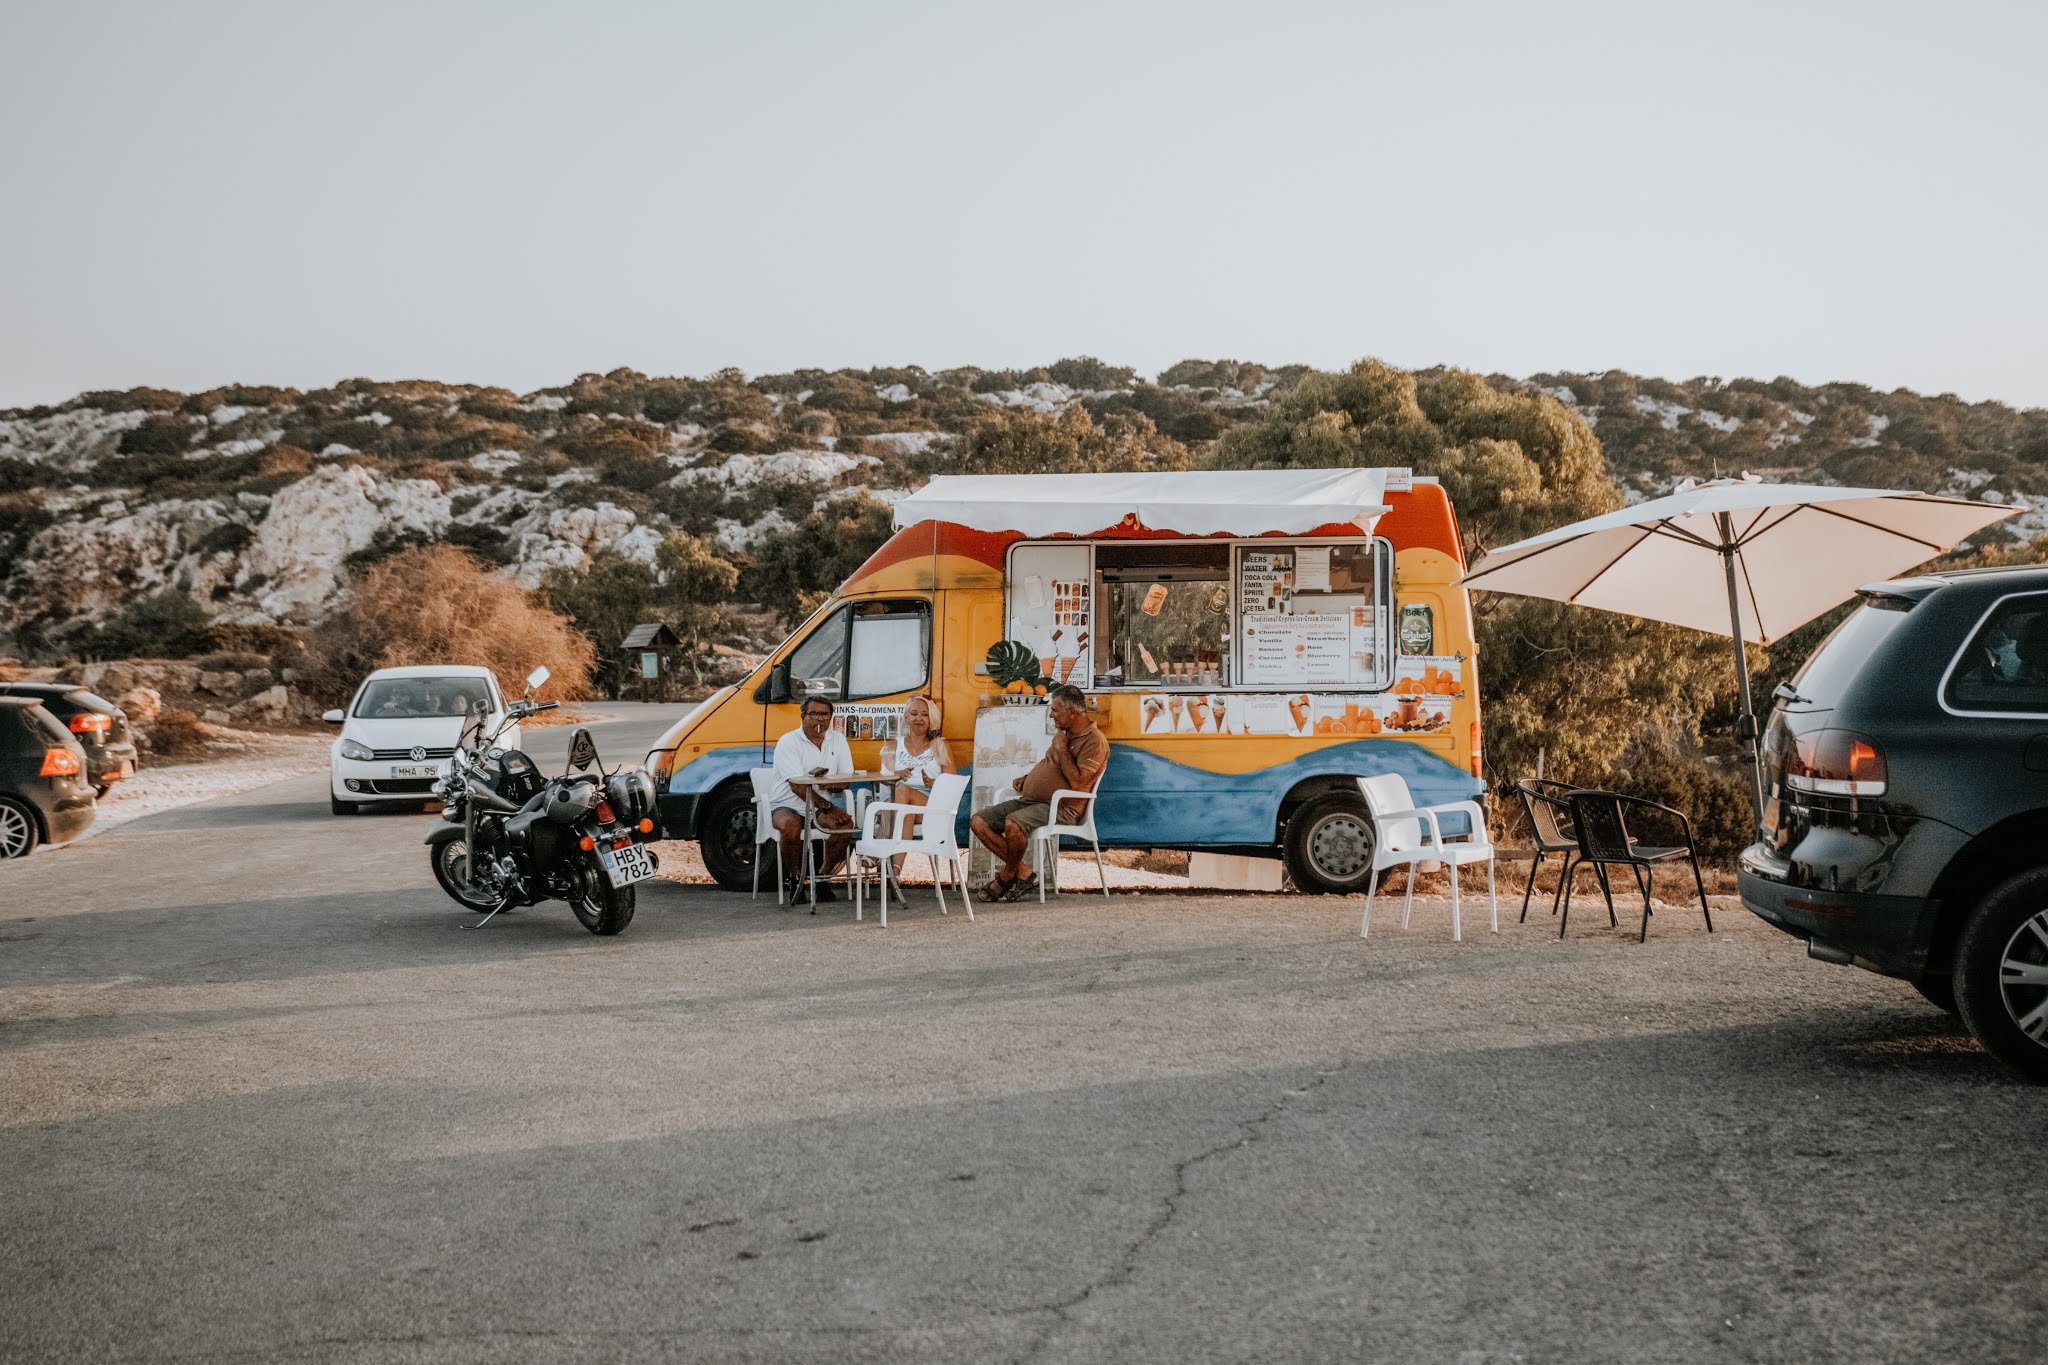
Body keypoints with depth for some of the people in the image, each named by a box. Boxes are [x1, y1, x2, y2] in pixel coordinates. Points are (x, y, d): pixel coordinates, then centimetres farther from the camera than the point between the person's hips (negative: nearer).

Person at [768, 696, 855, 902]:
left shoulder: (837, 740, 7)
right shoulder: (788, 743, -11)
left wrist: (826, 779, -19)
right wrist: (827, 807, -29)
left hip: (822, 806, 4)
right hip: (787, 805, -4)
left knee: (845, 823, -24)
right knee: (790, 825, -36)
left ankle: (823, 876, -6)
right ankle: (794, 878, -12)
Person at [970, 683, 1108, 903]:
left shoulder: (1095, 741, -11)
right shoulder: (1065, 733, 19)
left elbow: (1077, 782, -21)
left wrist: (1061, 748, -14)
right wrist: (1027, 778, 16)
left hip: (1061, 807, -10)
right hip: (1029, 800, 10)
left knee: (1013, 824, -37)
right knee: (978, 821, -5)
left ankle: (1007, 876, -9)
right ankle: (1023, 875, -10)